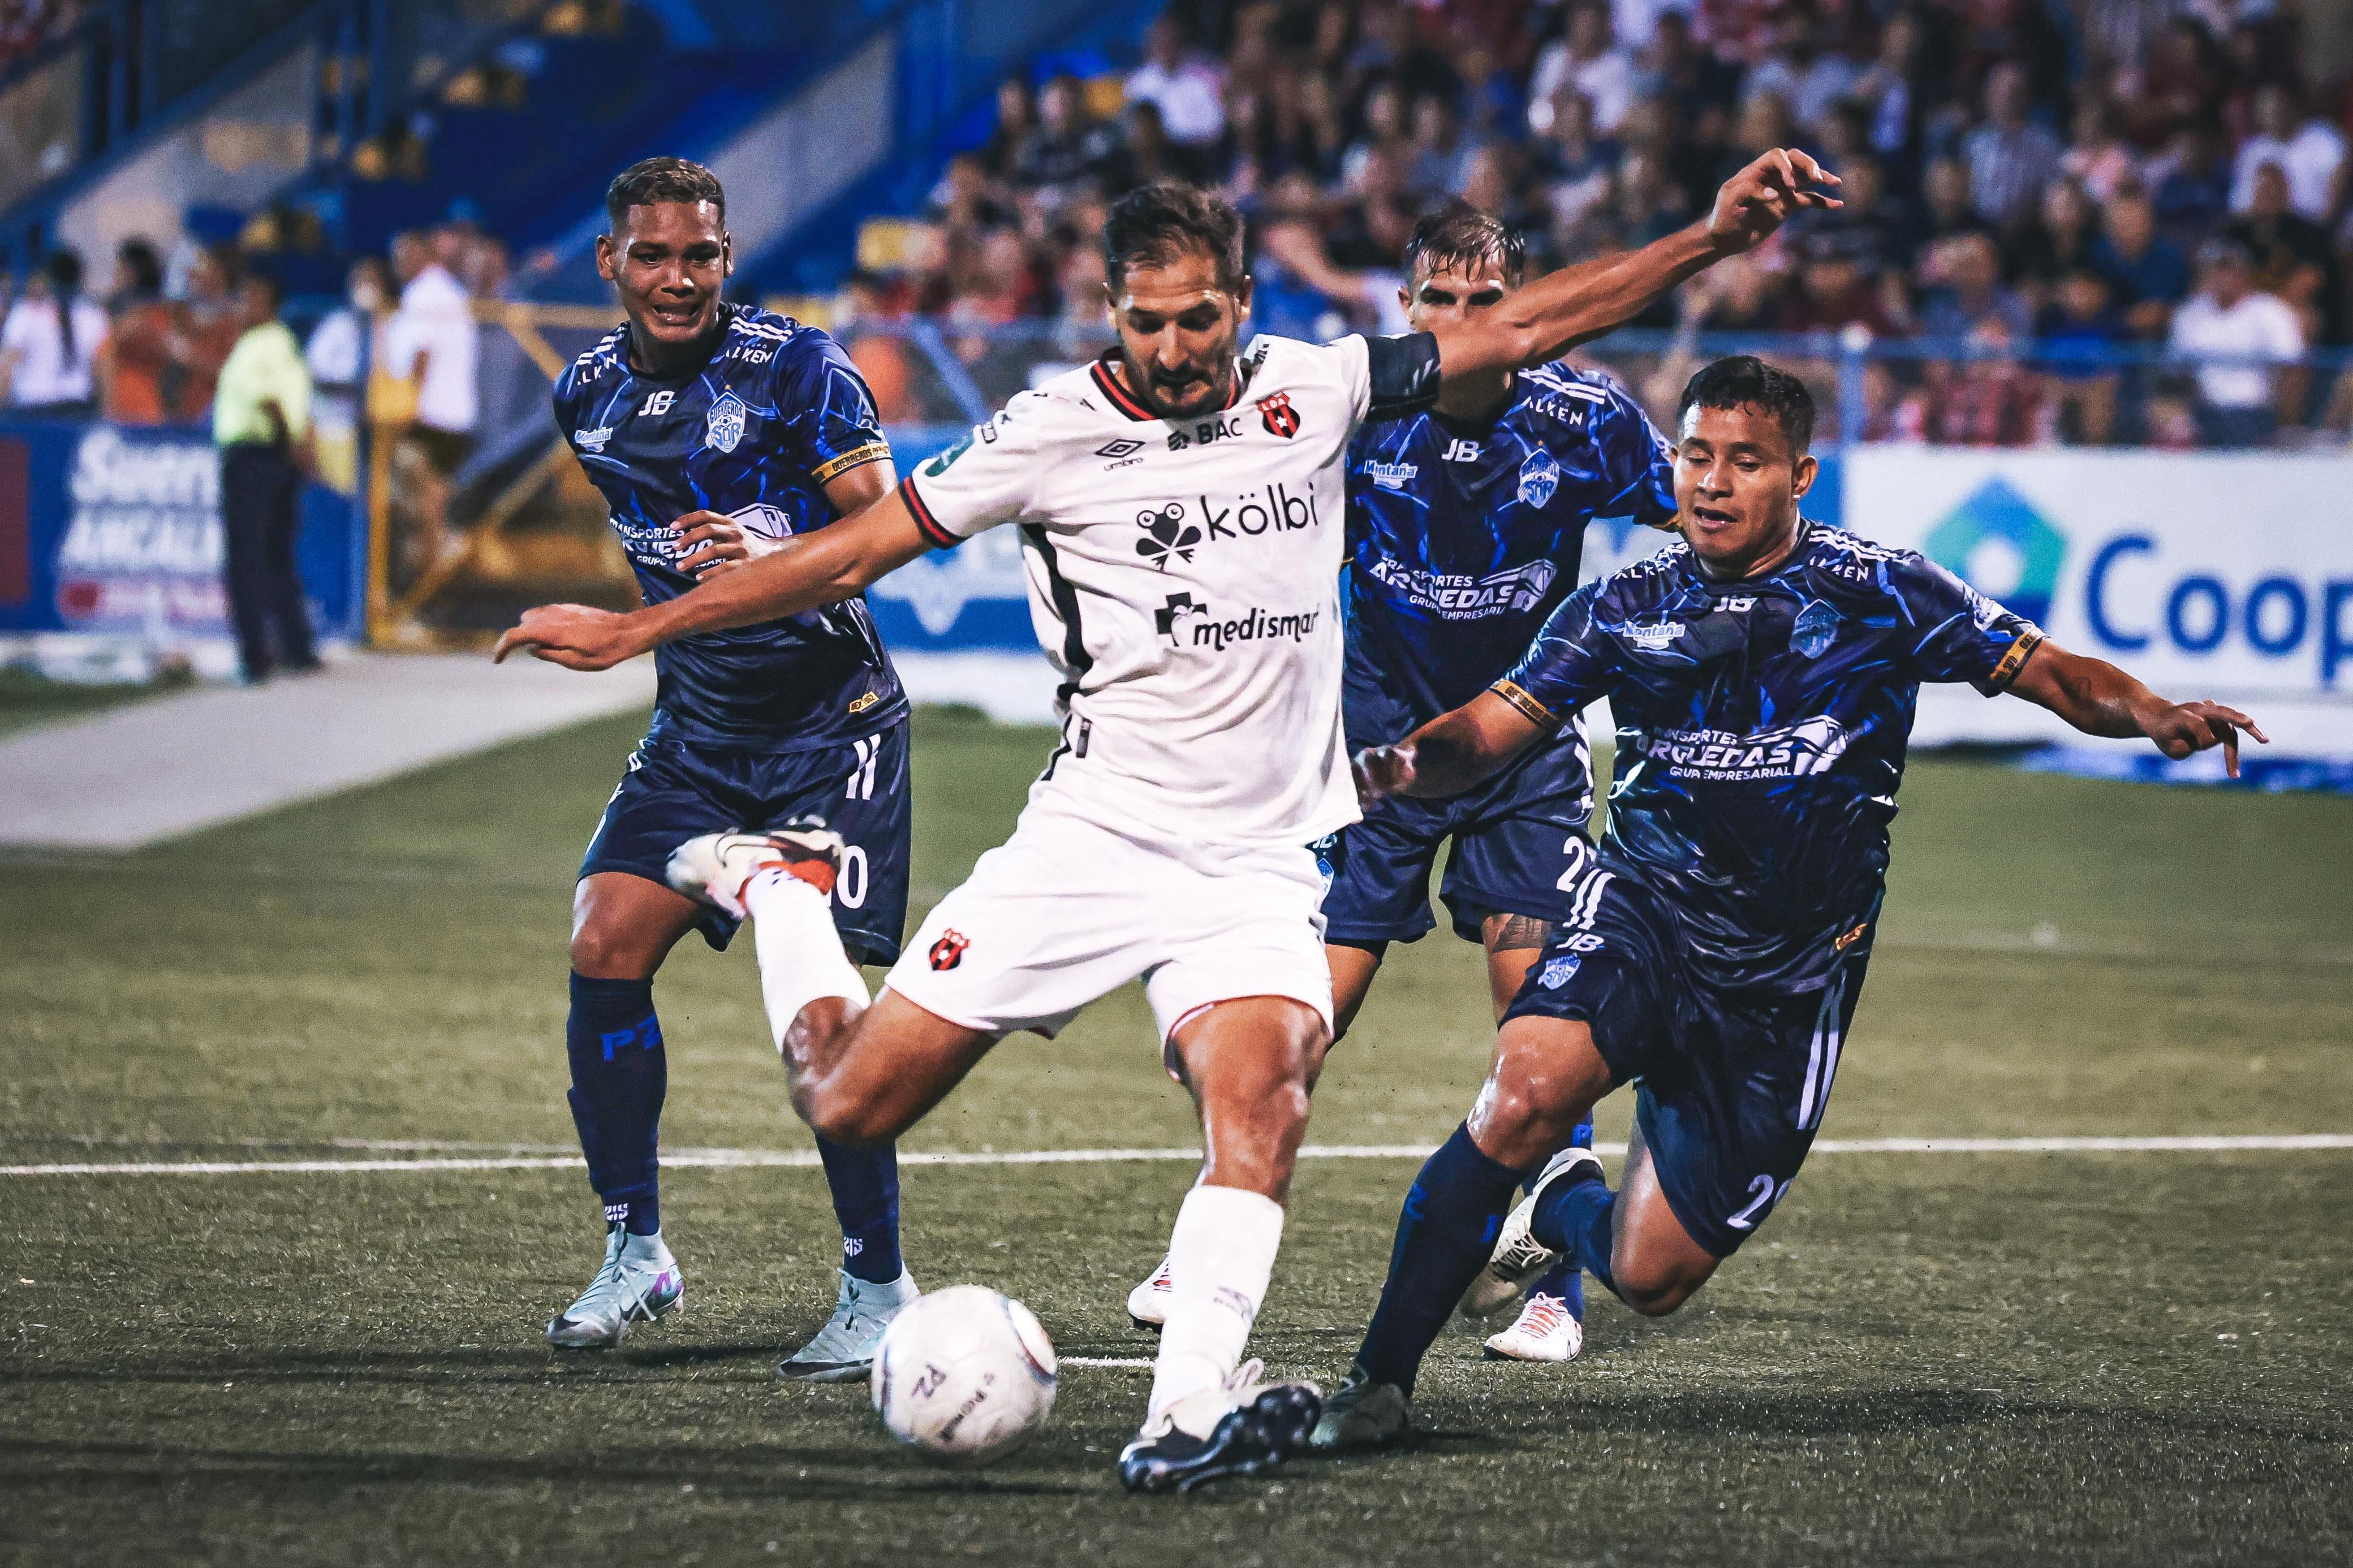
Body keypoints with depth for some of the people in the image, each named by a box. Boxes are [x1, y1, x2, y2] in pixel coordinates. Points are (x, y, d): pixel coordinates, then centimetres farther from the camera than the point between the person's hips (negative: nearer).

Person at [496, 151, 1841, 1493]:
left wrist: (1713, 239, 0)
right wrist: (634, 629, 1)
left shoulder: (1311, 391, 4)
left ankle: (1191, 1410, -35)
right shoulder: (1057, 431, -3)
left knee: (1261, 1092, -28)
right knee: (852, 1107, -1)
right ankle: (782, 889, 30)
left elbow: (1521, 332, 7)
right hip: (1093, 833, -1)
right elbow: (852, 552, 2)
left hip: (1263, 865, 1)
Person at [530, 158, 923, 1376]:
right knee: (605, 948, -10)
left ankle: (879, 1287, 0)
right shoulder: (589, 393, 5)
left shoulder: (793, 366, -13)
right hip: (696, 723, 5)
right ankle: (635, 1251, 3)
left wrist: (778, 563, -32)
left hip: (828, 716, -5)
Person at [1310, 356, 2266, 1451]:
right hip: (1640, 917, 0)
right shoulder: (1627, 606, 5)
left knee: (1651, 1279, -2)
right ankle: (1380, 1380, -21)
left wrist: (2154, 716, -21)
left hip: (1787, 983, 0)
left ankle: (1564, 1209, 35)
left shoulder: (1876, 594, 0)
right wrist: (1408, 766, -22)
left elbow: (2055, 675, 0)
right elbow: (1489, 733, 1)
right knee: (1524, 1095, -31)